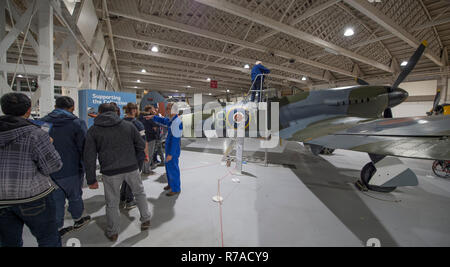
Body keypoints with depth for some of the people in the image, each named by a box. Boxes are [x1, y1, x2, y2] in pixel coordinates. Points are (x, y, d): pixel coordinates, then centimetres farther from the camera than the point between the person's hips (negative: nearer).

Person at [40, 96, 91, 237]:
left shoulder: (43, 122, -1)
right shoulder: (77, 123, -14)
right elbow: (84, 147, -12)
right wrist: (85, 167, 0)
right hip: (71, 170, -3)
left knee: (56, 199, 16)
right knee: (75, 196, 16)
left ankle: (57, 228, 28)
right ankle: (77, 220, 36)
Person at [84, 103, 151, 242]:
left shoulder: (93, 130, 1)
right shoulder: (128, 125, 2)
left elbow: (89, 157, -1)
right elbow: (141, 145, 2)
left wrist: (91, 179, 5)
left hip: (110, 171, 0)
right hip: (131, 168, 1)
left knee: (112, 203, 17)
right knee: (140, 193, 22)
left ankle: (113, 233, 34)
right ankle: (146, 220, 32)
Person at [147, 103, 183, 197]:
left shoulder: (177, 121, -23)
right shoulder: (171, 120, 7)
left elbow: (175, 139, -26)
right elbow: (163, 120, 32)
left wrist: (170, 153, -25)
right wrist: (153, 117, 29)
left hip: (173, 150, -10)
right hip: (169, 147, 10)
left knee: (173, 168, 0)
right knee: (168, 166, 21)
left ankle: (176, 189, 16)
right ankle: (171, 184, 40)